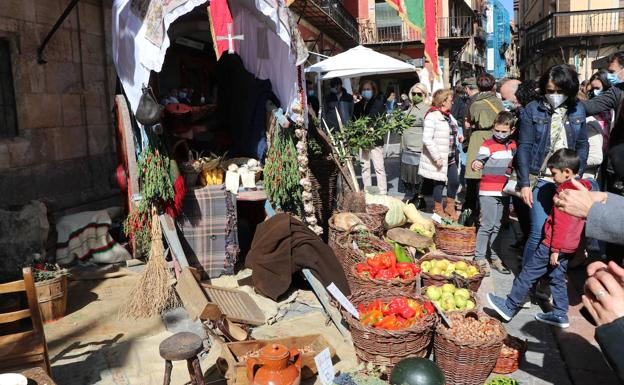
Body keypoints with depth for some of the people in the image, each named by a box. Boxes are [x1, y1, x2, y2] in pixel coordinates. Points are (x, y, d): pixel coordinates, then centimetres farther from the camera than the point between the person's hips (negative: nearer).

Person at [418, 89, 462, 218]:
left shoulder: (448, 115, 11)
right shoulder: (432, 116, -17)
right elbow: (427, 139, -23)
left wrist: (457, 136, 3)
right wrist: (437, 157, -24)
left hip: (451, 157, 8)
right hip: (439, 159, -8)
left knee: (455, 181, 11)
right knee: (439, 183, 5)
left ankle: (450, 207, 29)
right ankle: (438, 209, 24)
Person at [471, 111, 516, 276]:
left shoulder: (513, 145, 11)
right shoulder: (488, 145, -9)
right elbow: (479, 160, -24)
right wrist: (475, 164, -43)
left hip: (504, 192, 6)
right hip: (489, 191, -6)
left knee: (497, 226, 13)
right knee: (487, 225, -5)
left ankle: (494, 256, 23)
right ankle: (480, 258, 4)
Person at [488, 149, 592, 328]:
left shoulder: (564, 192, -20)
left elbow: (560, 224, -22)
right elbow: (581, 220, 17)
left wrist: (554, 249, -18)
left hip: (554, 244, -9)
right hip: (570, 245, 9)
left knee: (528, 273, 0)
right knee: (557, 277, 17)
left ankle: (509, 307, 7)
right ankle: (560, 315, 22)